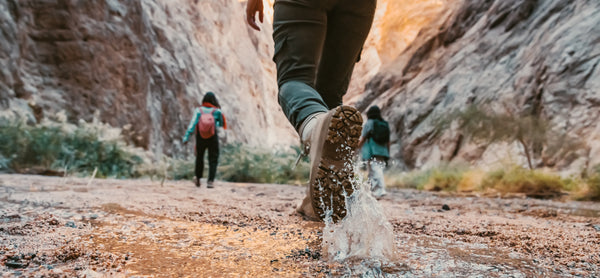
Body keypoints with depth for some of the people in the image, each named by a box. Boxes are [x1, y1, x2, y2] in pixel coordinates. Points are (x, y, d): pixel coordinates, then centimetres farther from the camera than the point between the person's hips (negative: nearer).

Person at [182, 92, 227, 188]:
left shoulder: (198, 110, -9)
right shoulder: (217, 111, -9)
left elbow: (192, 124, -19)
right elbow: (221, 124, 5)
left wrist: (186, 137, -22)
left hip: (200, 138, 2)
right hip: (213, 138, -2)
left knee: (199, 157, 21)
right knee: (213, 160, 5)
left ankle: (198, 178, 34)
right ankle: (210, 181, -8)